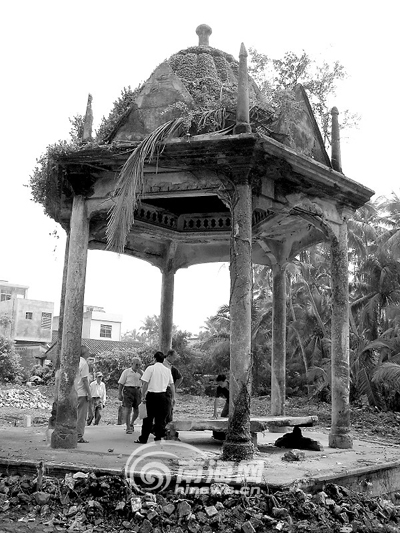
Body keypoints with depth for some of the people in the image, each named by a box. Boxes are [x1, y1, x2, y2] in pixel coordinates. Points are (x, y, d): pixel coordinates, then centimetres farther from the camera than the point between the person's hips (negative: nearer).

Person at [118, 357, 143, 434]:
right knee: (128, 409, -10)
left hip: (138, 391, 3)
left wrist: (140, 372, -12)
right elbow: (121, 383, 4)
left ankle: (131, 423, 32)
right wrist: (119, 394, -3)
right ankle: (128, 428, -1)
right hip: (128, 390, -3)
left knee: (137, 410, 5)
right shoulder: (126, 371, 4)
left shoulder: (140, 372, 13)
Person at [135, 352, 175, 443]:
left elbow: (145, 383, -8)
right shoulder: (167, 370, 7)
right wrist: (173, 397, 19)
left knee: (148, 417, 4)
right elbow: (172, 384, 11)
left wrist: (143, 396, -2)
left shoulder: (150, 368, -4)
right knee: (161, 417, 10)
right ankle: (159, 436, 10)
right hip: (163, 395, 3)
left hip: (152, 395, -3)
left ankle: (143, 439, 8)